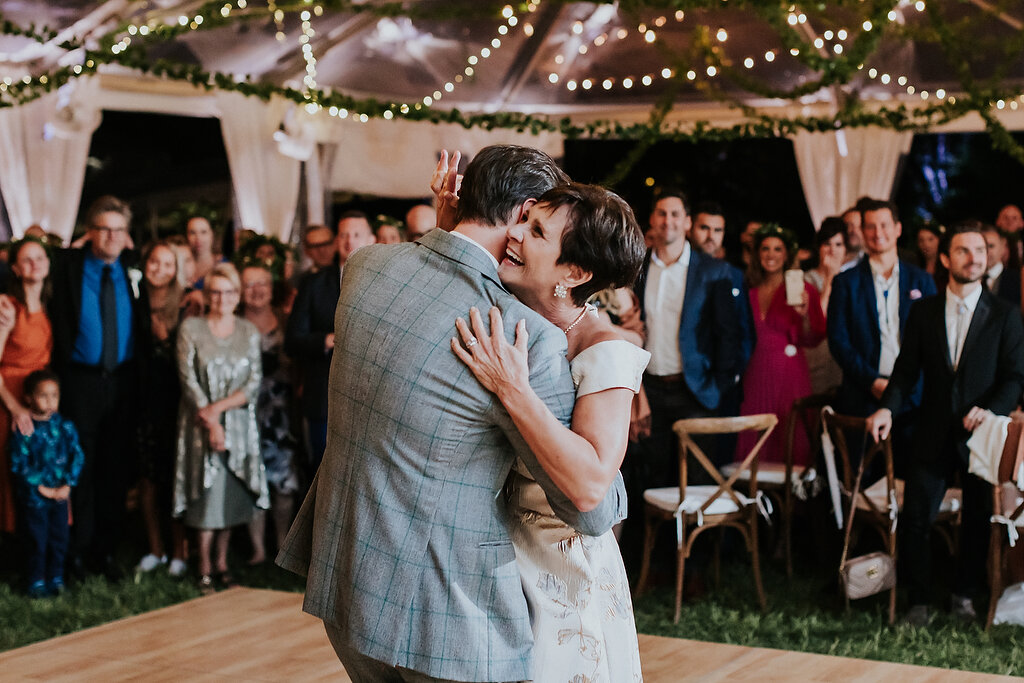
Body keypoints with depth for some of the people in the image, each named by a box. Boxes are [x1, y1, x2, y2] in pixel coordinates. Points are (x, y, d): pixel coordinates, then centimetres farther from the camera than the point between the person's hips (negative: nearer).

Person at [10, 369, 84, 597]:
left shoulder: (64, 427, -2)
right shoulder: (23, 431, -11)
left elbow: (77, 456, -2)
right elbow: (18, 465, -12)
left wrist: (67, 485, -12)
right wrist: (42, 488, -13)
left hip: (60, 495, 3)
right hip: (34, 497, -3)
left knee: (59, 539, 10)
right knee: (37, 540, 4)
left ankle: (56, 577, 26)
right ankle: (37, 582, 18)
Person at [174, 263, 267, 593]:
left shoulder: (249, 332, 5)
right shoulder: (190, 329, -1)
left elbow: (254, 383, -1)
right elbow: (188, 380, -7)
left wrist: (219, 406, -14)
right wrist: (211, 422, -13)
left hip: (239, 423, 3)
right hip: (201, 424, -2)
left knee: (231, 495, 6)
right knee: (207, 495, -4)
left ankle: (222, 563, 18)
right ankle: (205, 568, 6)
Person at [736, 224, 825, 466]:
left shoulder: (803, 290, 2)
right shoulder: (749, 293, 11)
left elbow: (812, 340, -2)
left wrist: (804, 316, -18)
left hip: (789, 375, -3)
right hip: (755, 376, 3)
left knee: (790, 443, -4)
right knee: (754, 446, 1)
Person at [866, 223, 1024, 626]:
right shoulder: (924, 311, 5)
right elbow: (907, 369, 4)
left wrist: (991, 409, -23)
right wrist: (888, 408, -12)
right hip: (934, 435, 1)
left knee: (978, 520, 7)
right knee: (916, 518, -3)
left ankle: (964, 596, 26)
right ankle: (919, 601, 10)